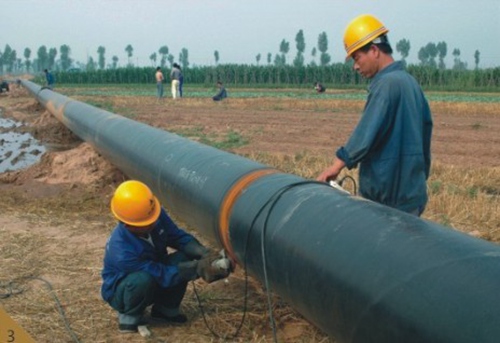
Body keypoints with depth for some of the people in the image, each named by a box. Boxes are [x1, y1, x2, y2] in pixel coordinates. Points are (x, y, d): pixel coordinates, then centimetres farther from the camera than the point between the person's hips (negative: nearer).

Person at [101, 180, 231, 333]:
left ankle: (166, 308, 3)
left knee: (183, 258, -21)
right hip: (120, 290, -6)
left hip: (153, 273, 6)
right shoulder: (121, 252, -39)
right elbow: (163, 274, -32)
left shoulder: (157, 216, -24)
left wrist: (205, 254, -28)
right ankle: (129, 316, -7)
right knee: (144, 279, -39)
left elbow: (178, 237, -11)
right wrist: (198, 268, -37)